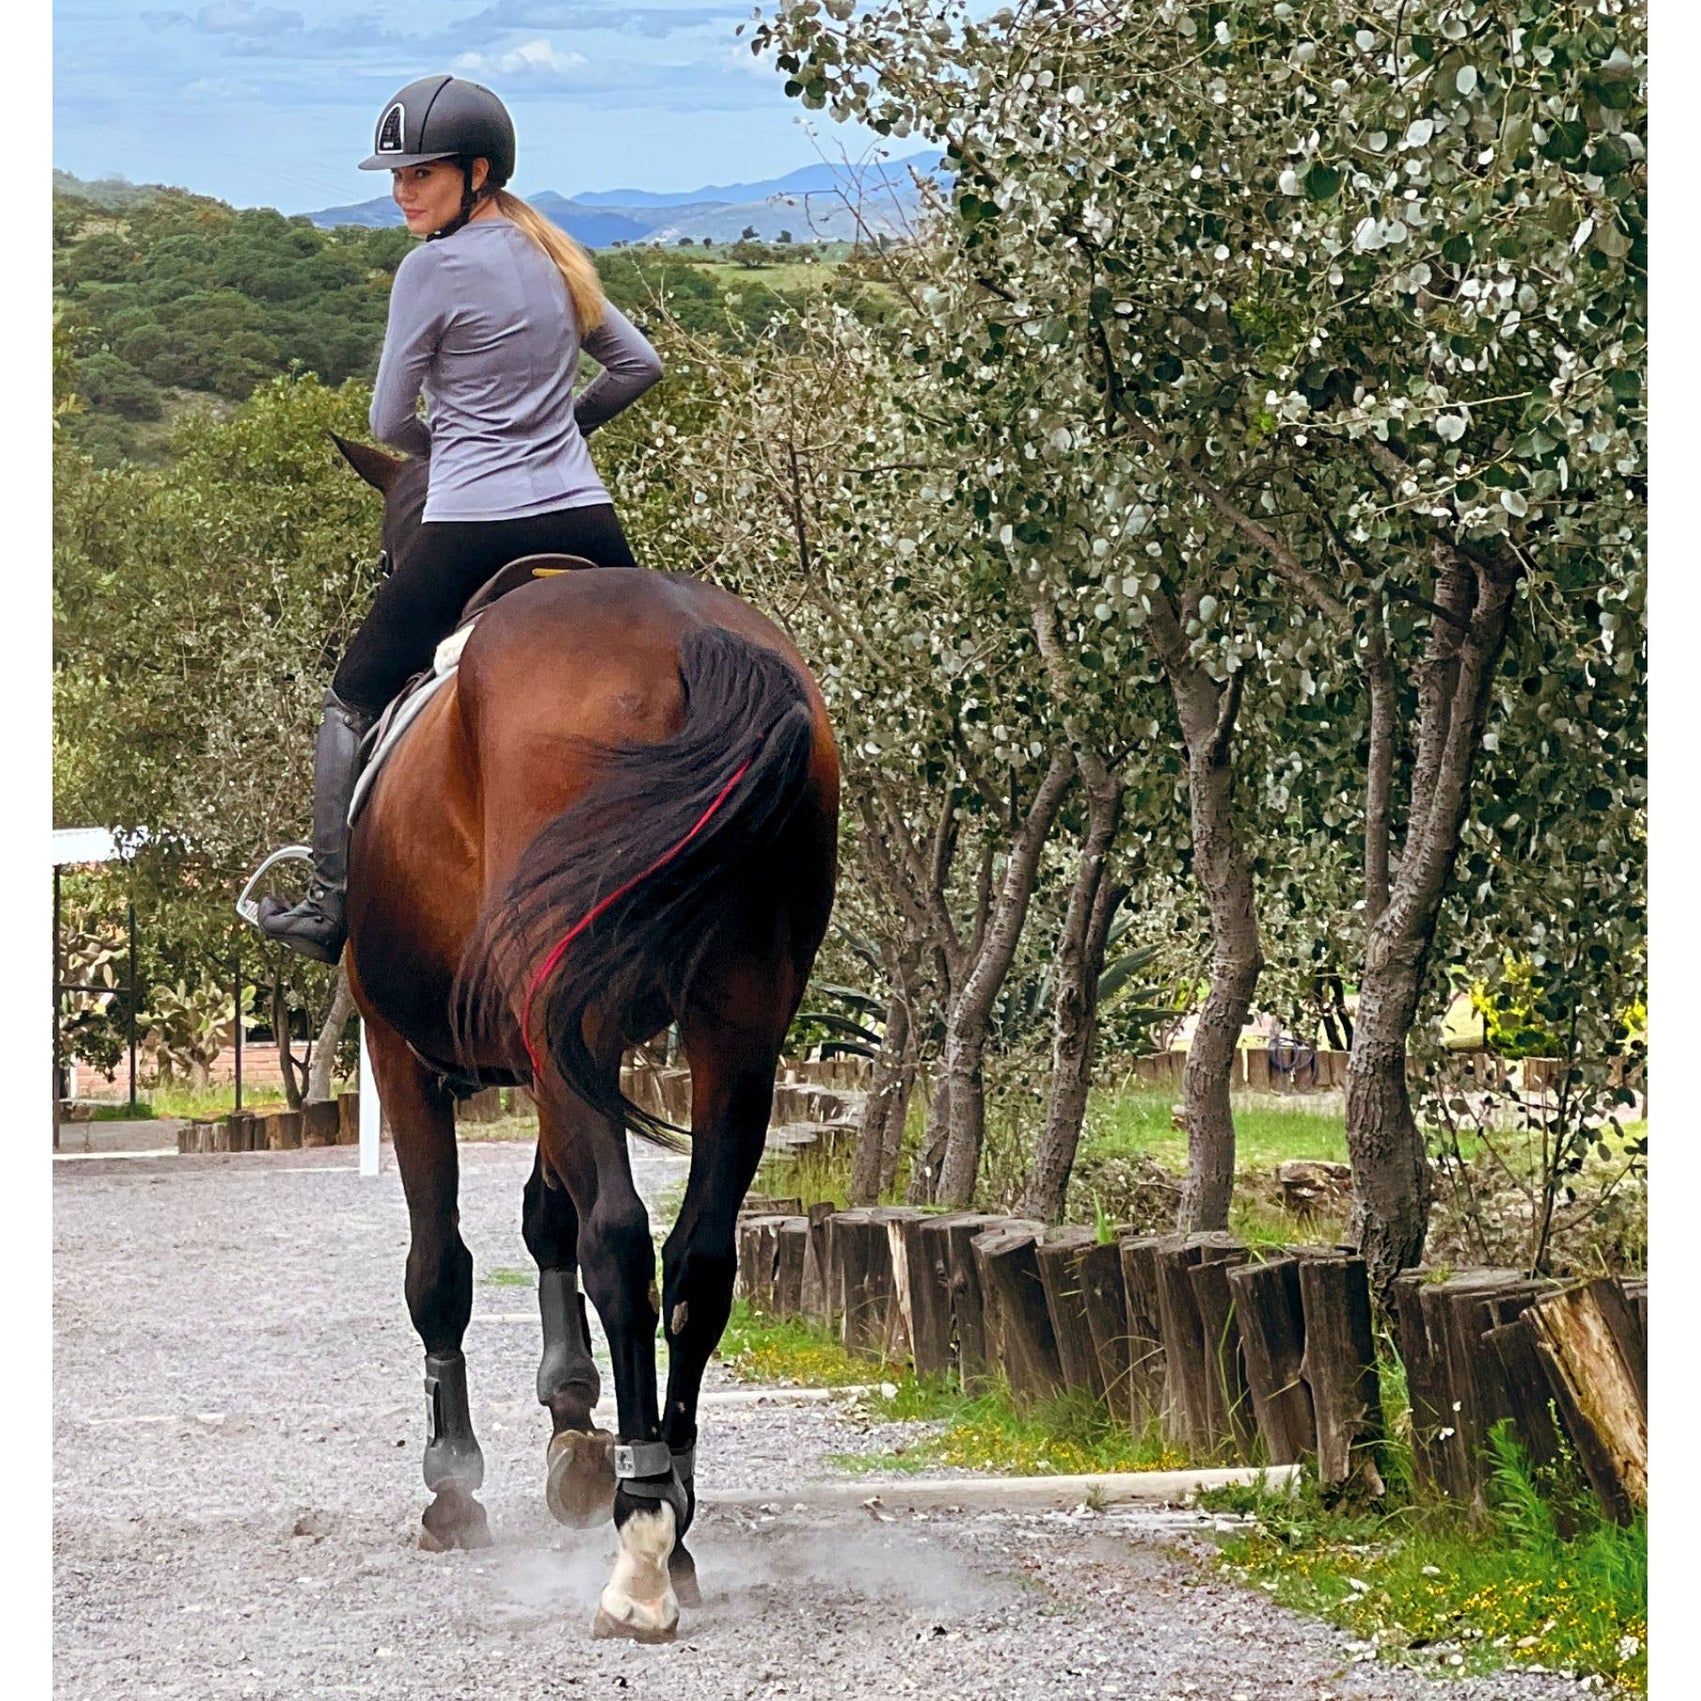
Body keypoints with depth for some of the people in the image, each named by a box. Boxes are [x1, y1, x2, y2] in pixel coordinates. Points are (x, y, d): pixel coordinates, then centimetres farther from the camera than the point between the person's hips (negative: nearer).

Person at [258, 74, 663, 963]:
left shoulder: (433, 268, -9)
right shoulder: (554, 258, 11)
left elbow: (391, 423, -1)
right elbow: (639, 365, 21)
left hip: (472, 533, -5)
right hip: (584, 521, 5)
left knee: (352, 702, 11)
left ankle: (330, 906, 9)